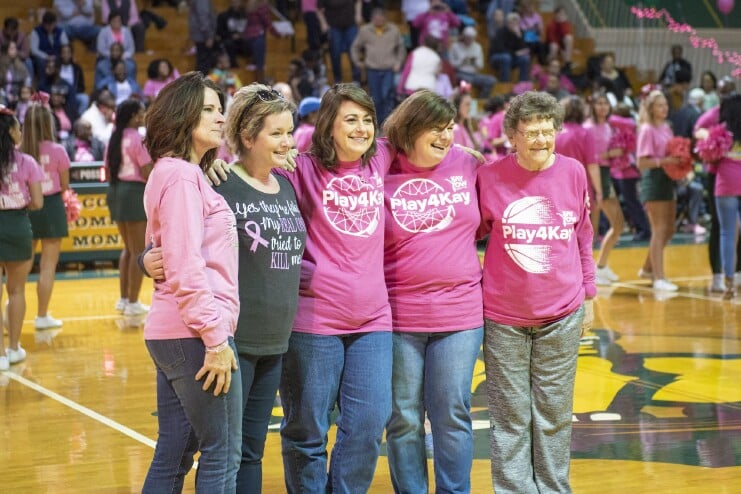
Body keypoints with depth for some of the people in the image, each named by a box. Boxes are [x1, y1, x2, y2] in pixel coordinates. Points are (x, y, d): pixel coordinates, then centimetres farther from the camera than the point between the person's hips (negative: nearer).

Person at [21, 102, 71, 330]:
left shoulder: (19, 152, -6)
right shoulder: (57, 150, -11)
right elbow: (65, 185, -4)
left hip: (26, 208, 3)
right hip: (51, 207, -3)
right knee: (48, 265, 6)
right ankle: (42, 316, 10)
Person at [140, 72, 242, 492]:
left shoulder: (182, 174, 18)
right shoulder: (182, 176, -12)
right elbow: (186, 266, -19)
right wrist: (216, 338, -19)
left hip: (172, 334, 10)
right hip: (195, 335, -10)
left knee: (173, 457, 12)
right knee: (223, 455, -3)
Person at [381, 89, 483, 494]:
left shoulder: (467, 166, 4)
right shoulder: (382, 174, -3)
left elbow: (485, 223, 17)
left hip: (460, 313, 2)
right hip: (399, 316, -1)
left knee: (453, 415, 6)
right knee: (404, 419, 7)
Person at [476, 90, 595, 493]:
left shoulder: (573, 173, -2)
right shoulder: (490, 176, -7)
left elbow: (583, 238, 9)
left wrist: (588, 295, 12)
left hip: (561, 317, 1)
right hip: (503, 317, -1)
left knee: (554, 414, 10)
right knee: (511, 417, 6)